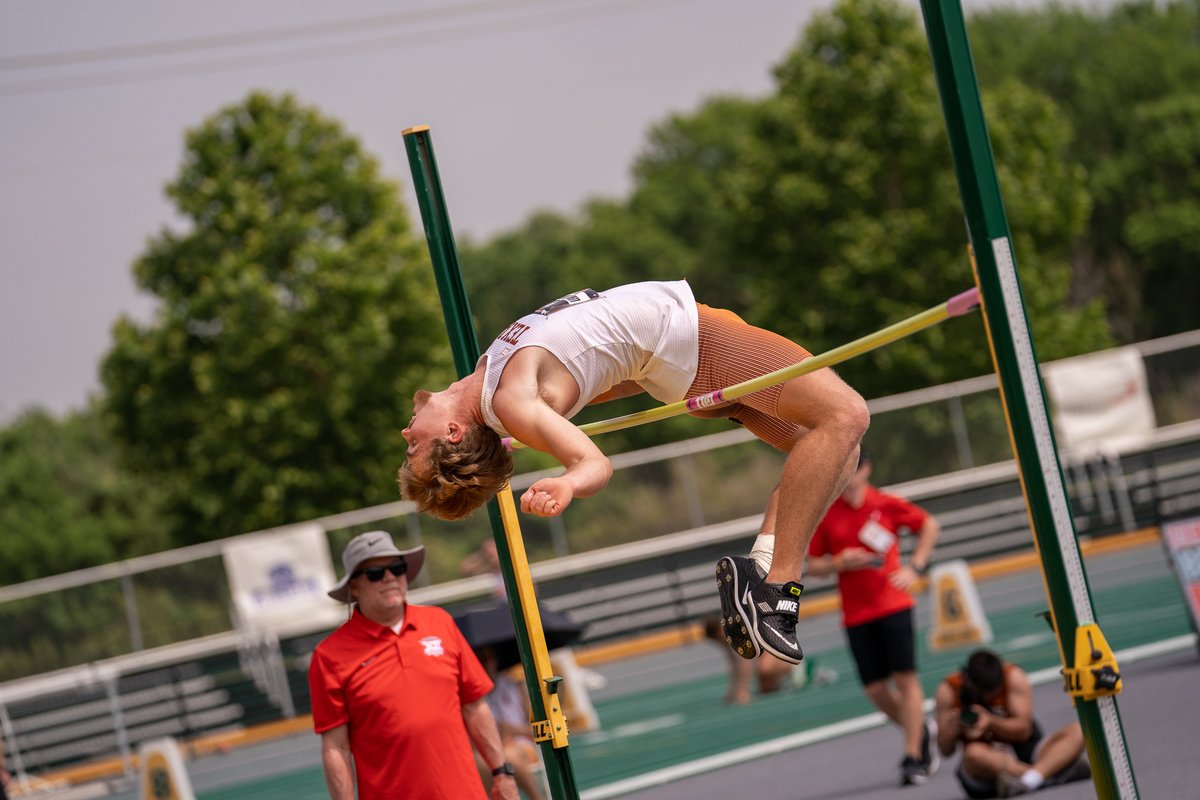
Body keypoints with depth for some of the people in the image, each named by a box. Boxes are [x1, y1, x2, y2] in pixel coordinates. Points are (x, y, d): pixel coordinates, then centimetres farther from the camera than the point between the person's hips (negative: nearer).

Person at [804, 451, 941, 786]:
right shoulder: (825, 515, 1)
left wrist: (915, 567, 1)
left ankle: (914, 757, -3)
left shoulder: (887, 504, -1)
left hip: (893, 604, -2)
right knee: (875, 689, 1)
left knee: (905, 678, -9)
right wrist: (839, 563, -14)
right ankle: (920, 733, 27)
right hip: (856, 615, 2)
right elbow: (813, 565, 6)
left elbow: (929, 525, 11)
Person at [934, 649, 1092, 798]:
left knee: (1078, 732, -21)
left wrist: (990, 721, -30)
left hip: (1026, 754, 2)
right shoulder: (948, 691, -5)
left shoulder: (1013, 677, -6)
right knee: (974, 753, -39)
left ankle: (1029, 779, -46)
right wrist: (952, 729, -28)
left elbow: (1023, 730, -12)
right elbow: (945, 750, -5)